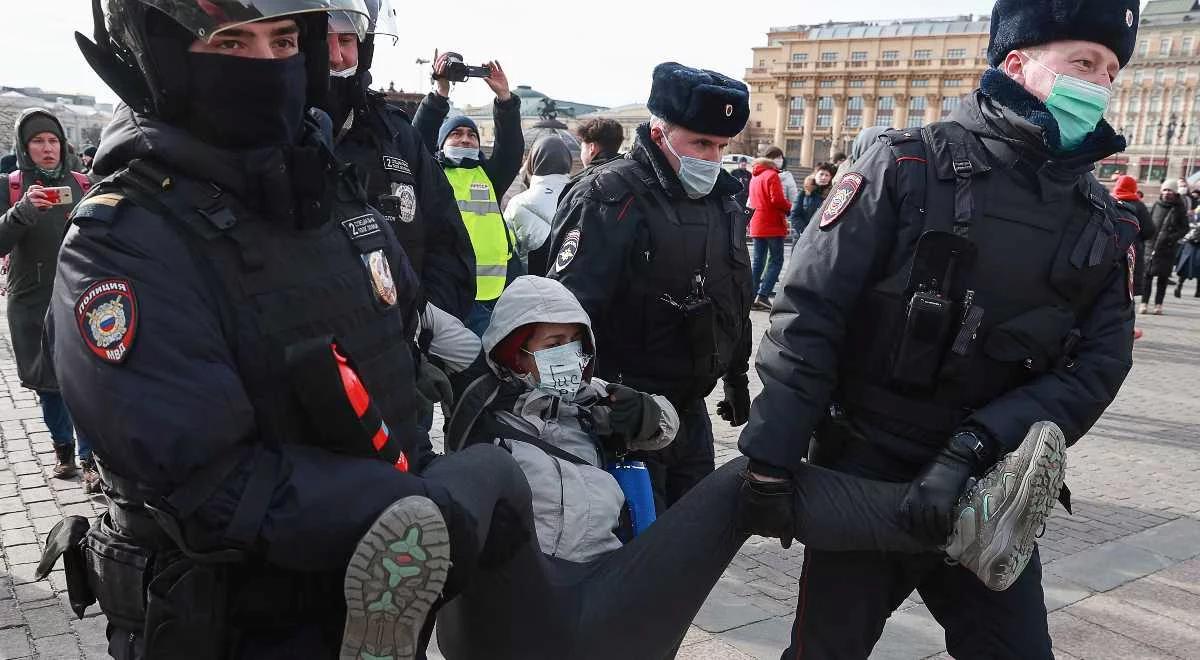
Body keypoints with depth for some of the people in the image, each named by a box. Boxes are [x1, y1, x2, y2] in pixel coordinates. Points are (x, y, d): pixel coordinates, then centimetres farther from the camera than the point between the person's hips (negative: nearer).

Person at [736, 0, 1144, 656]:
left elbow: (1096, 367, -7)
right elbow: (807, 313, -14)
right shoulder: (907, 167, -9)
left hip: (989, 492, 4)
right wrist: (772, 461, -19)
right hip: (862, 474, -3)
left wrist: (969, 451, -22)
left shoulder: (1103, 224, 4)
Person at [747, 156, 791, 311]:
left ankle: (752, 296, 6)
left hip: (756, 226, 7)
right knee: (776, 261, -3)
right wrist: (789, 207, -1)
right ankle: (762, 296, -14)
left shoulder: (754, 179, 19)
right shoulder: (772, 175, -6)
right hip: (773, 225, -7)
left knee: (757, 261, 9)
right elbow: (777, 199, -17)